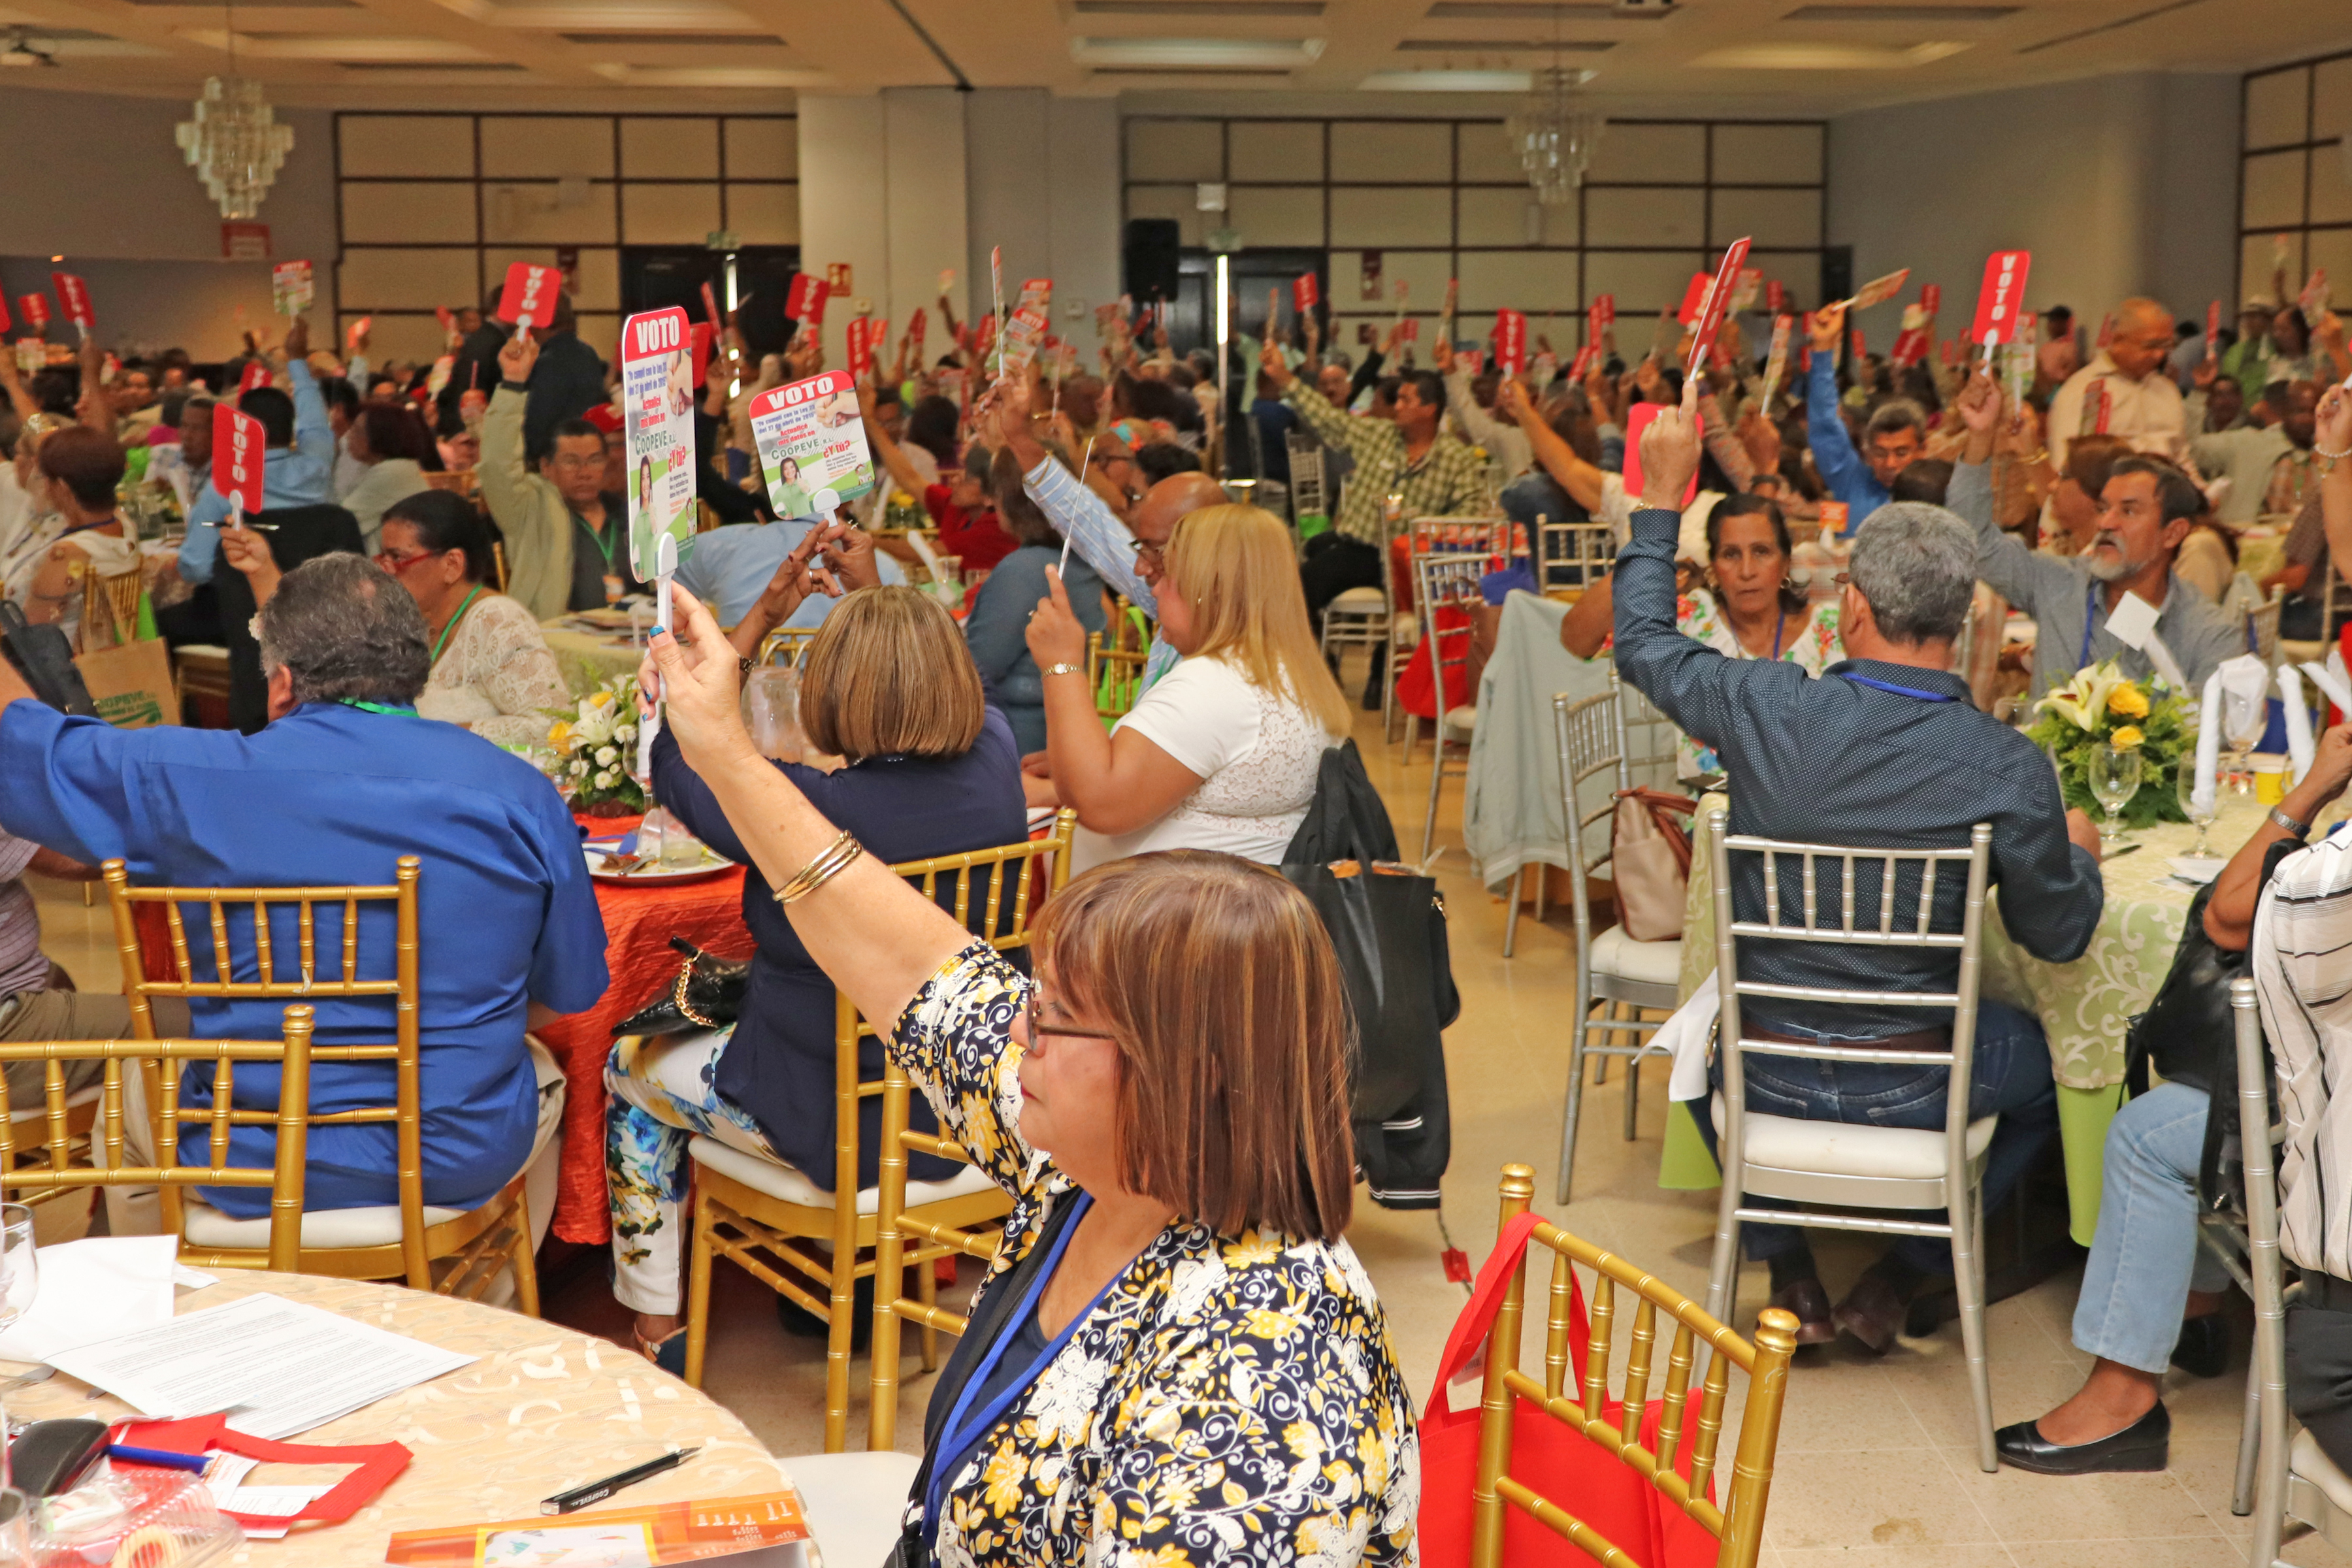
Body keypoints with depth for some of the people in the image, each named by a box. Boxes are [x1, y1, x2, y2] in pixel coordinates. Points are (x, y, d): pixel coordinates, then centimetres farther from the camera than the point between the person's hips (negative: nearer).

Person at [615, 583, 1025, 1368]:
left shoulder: (815, 808, -31)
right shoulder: (996, 768, -16)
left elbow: (677, 771, -11)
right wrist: (872, 593, 19)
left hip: (837, 1124, -6)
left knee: (633, 1070, 22)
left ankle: (655, 1326, 33)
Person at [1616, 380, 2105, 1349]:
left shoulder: (1765, 708, -17)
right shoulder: (2006, 768, -20)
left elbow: (1642, 642, 4)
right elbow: (2058, 935, -5)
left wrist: (1660, 497, 13)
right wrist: (2080, 852, 16)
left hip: (1765, 1081, 2)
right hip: (1907, 1095, -1)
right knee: (2049, 1055, 29)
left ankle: (1789, 1278, 31)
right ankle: (1896, 1283, 26)